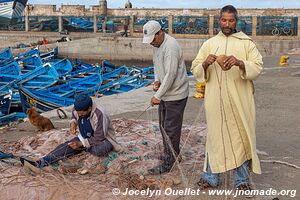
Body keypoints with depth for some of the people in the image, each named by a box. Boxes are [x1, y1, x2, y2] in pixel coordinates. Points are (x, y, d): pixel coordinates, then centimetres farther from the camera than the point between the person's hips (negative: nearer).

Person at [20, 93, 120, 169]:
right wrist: (73, 122, -5)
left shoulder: (99, 115, -32)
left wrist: (81, 144, -29)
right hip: (84, 137, 6)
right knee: (67, 146, -20)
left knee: (99, 150, -41)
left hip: (102, 139, -6)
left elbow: (99, 138, -27)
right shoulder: (77, 109, -11)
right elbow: (74, 115, 17)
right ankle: (42, 162, -35)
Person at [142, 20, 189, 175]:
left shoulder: (171, 47, -24)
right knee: (164, 126, 19)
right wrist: (157, 80, 1)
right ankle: (171, 155, 35)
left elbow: (170, 75, -27)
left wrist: (158, 96, -24)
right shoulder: (157, 45, 7)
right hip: (165, 93, 10)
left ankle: (168, 163, 6)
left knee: (171, 129, -3)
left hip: (176, 95, -10)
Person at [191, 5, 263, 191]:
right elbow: (196, 71, 7)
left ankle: (242, 179, 18)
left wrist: (239, 63, -25)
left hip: (240, 101, -1)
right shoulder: (209, 44, 9)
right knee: (215, 135, 7)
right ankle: (211, 177, 20)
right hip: (215, 100, 2)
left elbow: (258, 67, -7)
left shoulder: (246, 43, 3)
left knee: (241, 136, 5)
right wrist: (205, 63, -15)